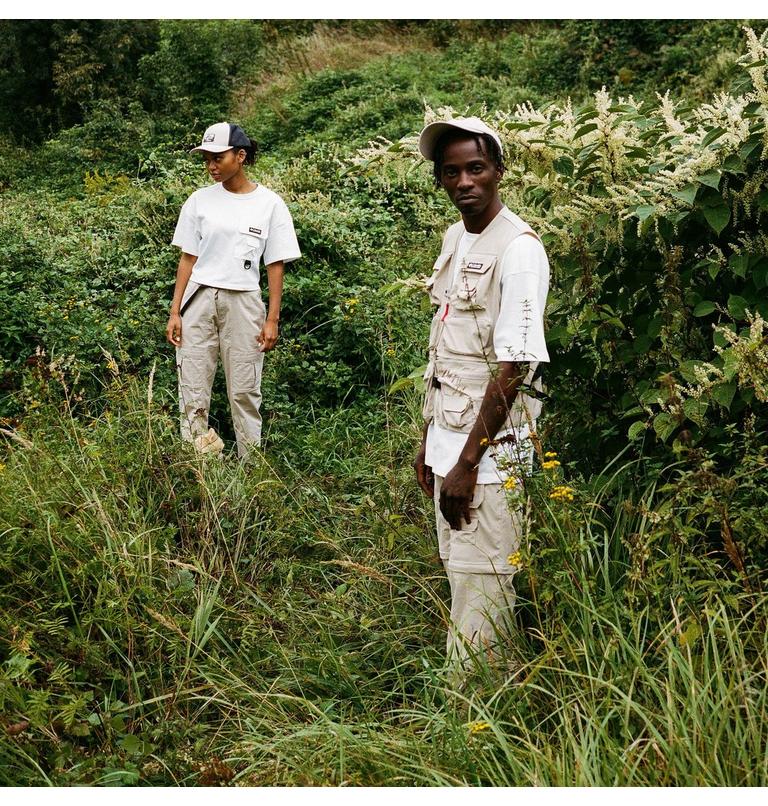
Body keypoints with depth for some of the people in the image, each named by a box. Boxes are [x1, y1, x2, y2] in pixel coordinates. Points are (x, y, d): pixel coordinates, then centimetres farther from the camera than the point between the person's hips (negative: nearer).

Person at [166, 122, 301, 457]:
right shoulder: (200, 200, 6)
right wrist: (175, 312, 1)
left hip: (243, 301, -1)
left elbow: (275, 265, 3)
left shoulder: (270, 203, 2)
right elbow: (188, 259, 7)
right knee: (192, 390, -2)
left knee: (244, 391, 2)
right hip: (199, 299, 2)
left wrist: (272, 319, -2)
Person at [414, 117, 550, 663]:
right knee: (457, 571, 16)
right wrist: (428, 443, 16)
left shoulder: (518, 249, -15)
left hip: (490, 448, -8)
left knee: (482, 584, -2)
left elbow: (512, 369, -19)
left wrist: (467, 463, -18)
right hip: (448, 436, 8)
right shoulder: (455, 238, 11)